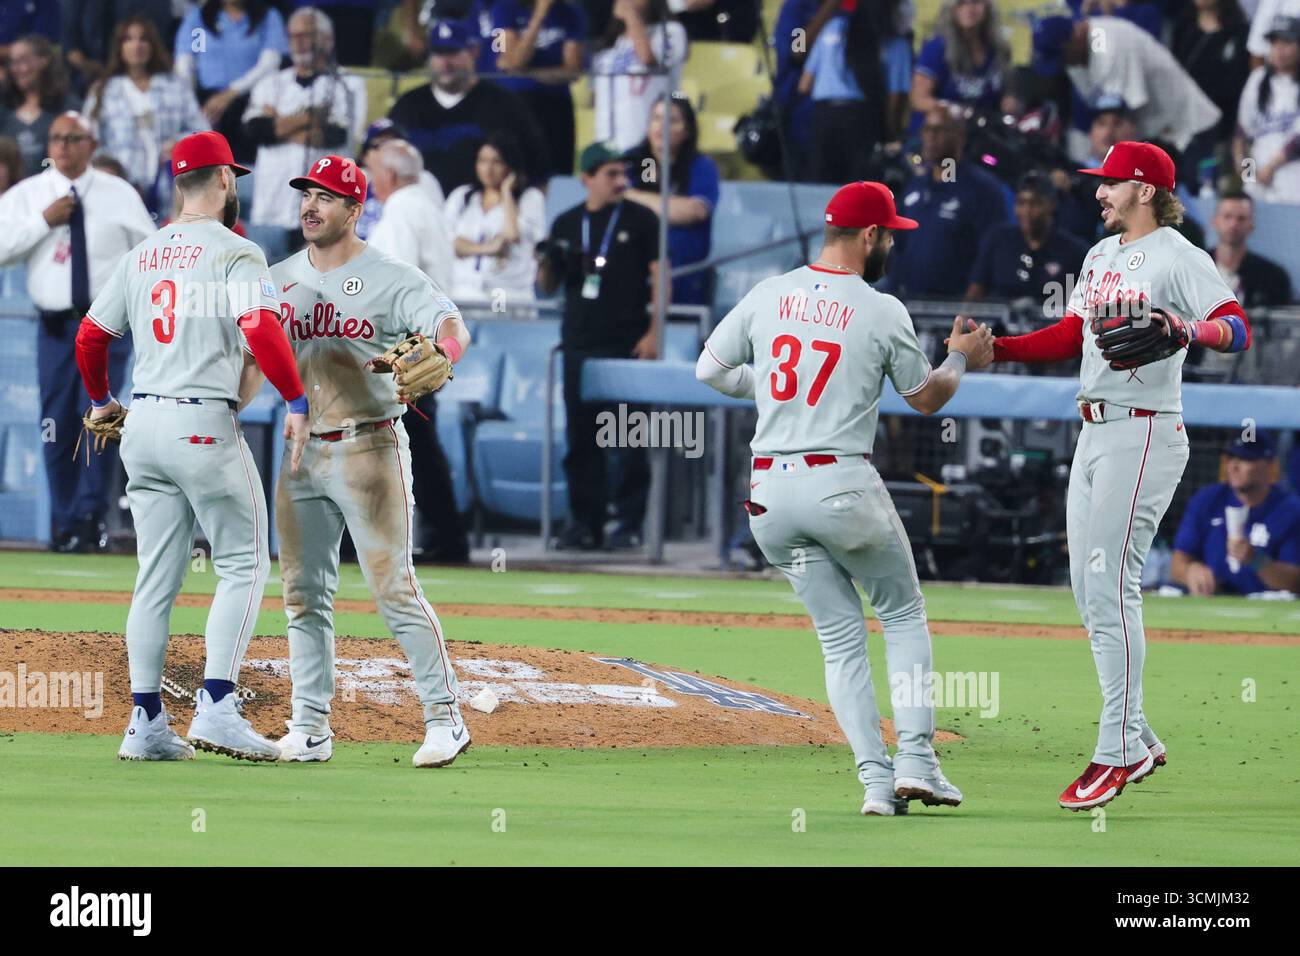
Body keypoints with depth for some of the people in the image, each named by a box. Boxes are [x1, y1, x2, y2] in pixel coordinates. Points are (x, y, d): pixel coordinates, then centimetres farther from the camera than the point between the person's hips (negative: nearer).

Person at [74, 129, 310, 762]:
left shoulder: (140, 257, 13)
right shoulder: (235, 253, -7)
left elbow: (91, 337, 18)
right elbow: (261, 330, -21)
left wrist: (101, 402, 34)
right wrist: (296, 402, -17)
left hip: (144, 425, 7)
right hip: (206, 425, -6)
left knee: (157, 577, 10)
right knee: (243, 566, 1)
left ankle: (146, 723, 8)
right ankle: (216, 706, -11)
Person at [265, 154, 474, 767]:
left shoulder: (390, 279, -6)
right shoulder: (279, 281, 11)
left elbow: (452, 326, -21)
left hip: (369, 449, -5)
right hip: (301, 456, 6)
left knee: (394, 589, -8)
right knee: (304, 595, 5)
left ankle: (444, 718, -1)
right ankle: (310, 730, 10)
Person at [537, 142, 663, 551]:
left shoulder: (640, 220, 2)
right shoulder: (567, 224, 12)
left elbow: (659, 275, 0)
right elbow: (549, 286, 16)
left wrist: (653, 332, -9)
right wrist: (544, 265, -7)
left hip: (628, 344, -4)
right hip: (579, 344, 4)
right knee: (581, 436, 4)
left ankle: (630, 521, -2)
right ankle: (584, 521, 10)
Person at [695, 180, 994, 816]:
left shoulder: (768, 296, 5)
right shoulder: (882, 312, -5)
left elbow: (709, 370, 13)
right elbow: (926, 398, 8)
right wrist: (961, 358, 25)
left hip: (769, 489, 4)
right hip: (842, 485, -4)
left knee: (840, 638, 10)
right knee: (903, 616, 14)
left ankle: (876, 779, 1)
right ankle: (916, 759, 3)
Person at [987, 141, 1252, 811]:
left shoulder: (1177, 256, -10)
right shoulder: (1100, 256, 17)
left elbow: (1237, 329, -21)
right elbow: (1069, 337, 23)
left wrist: (1189, 331, -41)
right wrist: (995, 348, 13)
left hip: (1144, 433, -9)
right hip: (1096, 431, 9)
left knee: (1109, 587, -13)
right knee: (1088, 590, 9)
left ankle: (1117, 753, -10)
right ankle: (1136, 740, 17)